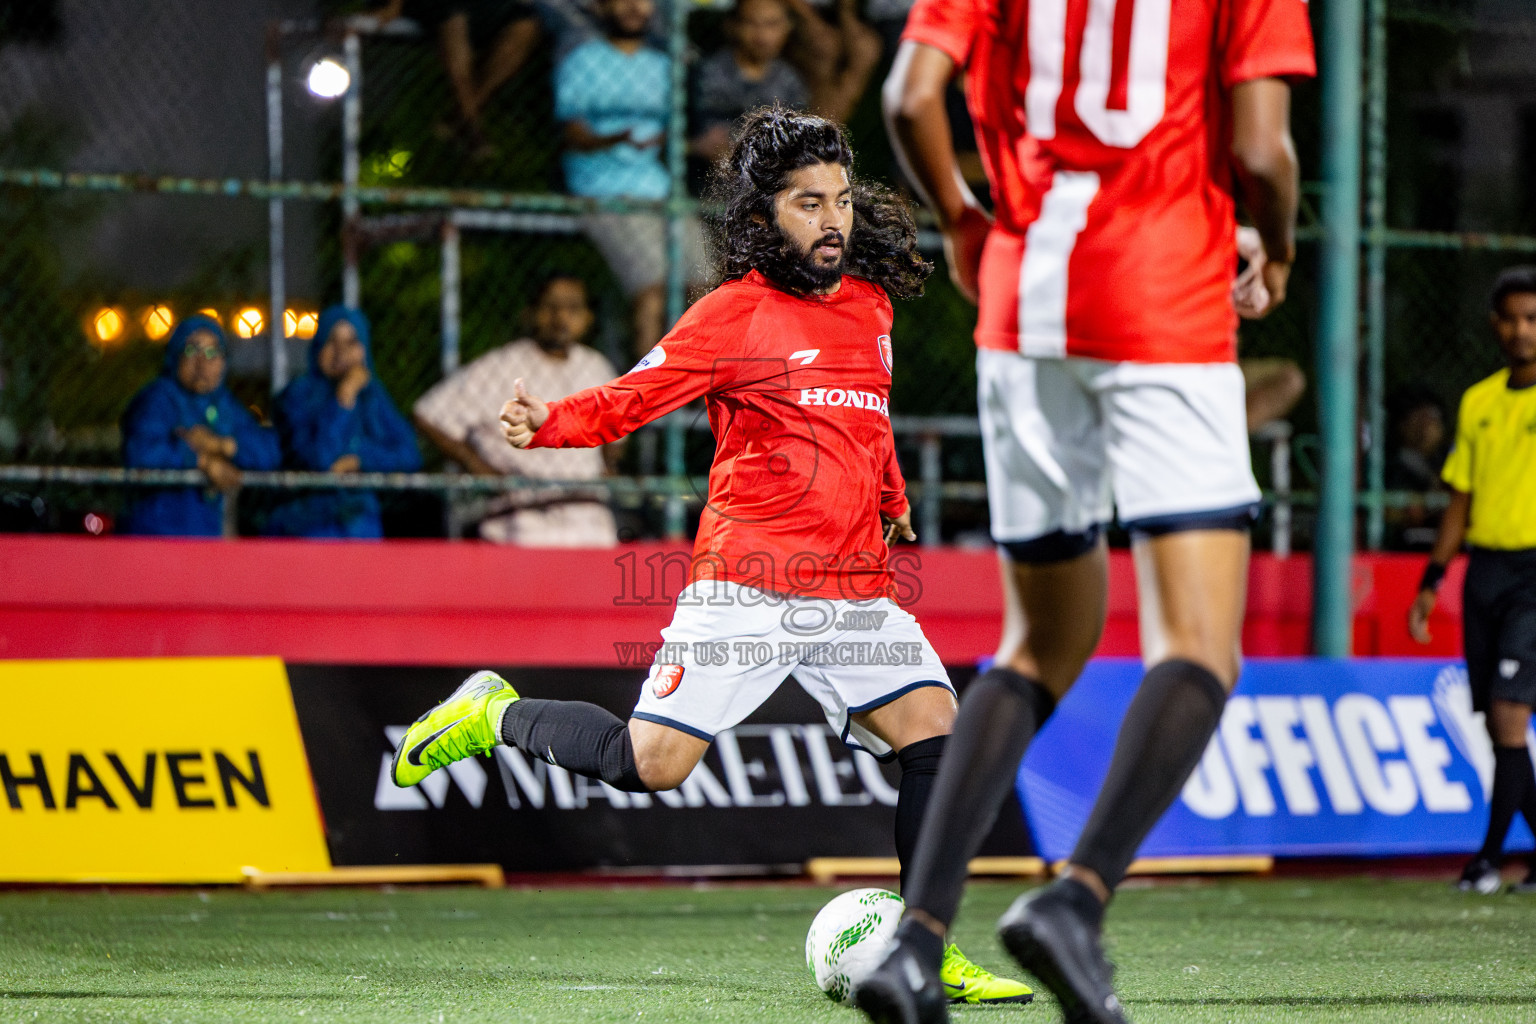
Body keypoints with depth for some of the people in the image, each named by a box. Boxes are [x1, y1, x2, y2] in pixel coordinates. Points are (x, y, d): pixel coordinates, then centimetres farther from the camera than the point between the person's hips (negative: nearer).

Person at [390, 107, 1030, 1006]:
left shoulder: (869, 304, 15)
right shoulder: (738, 312, -5)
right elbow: (632, 397, -9)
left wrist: (892, 502, 32)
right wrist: (551, 423, -26)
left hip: (855, 588, 6)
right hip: (747, 584, -6)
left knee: (935, 730, -9)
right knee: (650, 763, -12)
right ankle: (494, 714, 14)